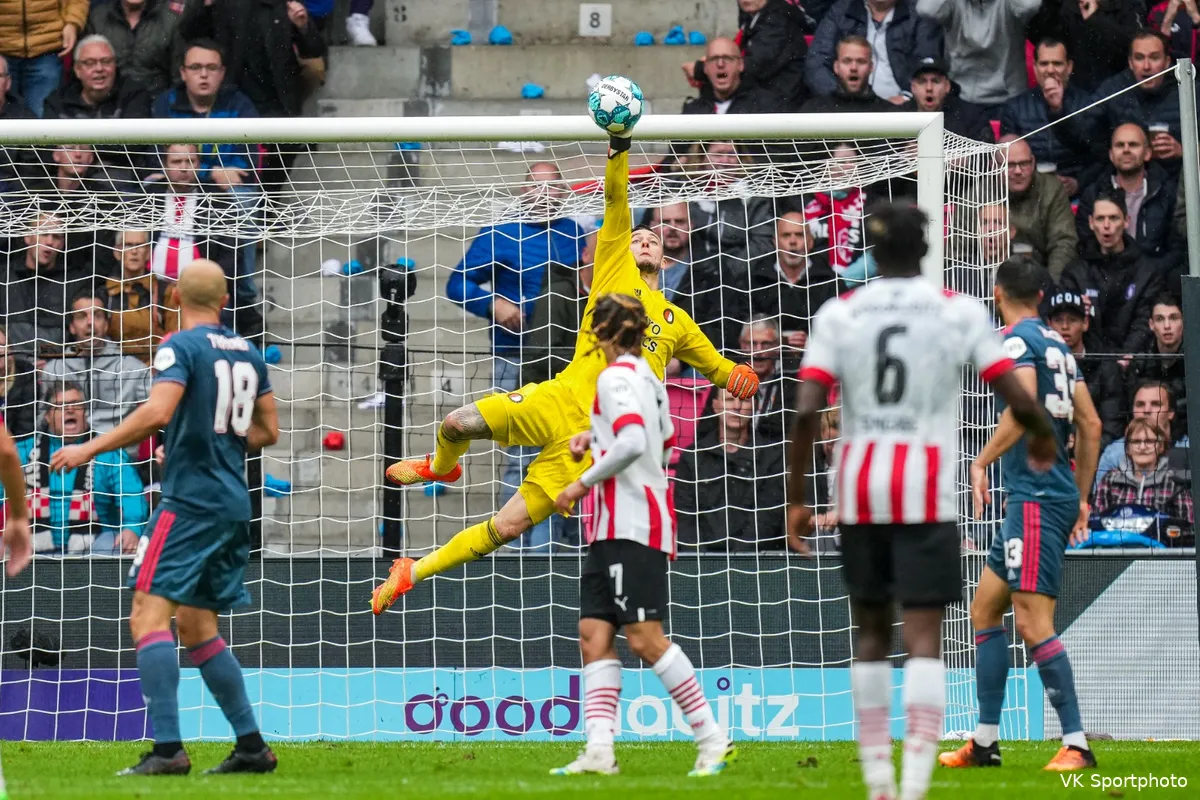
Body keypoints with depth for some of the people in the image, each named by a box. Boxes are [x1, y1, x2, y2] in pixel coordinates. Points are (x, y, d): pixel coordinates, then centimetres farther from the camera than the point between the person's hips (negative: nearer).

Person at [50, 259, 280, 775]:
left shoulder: (182, 347, -8)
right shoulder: (248, 354, 14)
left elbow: (157, 412, -22)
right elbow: (267, 432, 18)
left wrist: (90, 449, -15)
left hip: (190, 500, -8)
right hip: (234, 505, 8)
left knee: (149, 616, -12)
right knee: (196, 628, 16)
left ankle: (167, 749, -23)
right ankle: (251, 747, 14)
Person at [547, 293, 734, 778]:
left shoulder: (615, 376, -10)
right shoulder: (647, 376, 19)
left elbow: (633, 443, -24)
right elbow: (664, 448, 28)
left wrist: (584, 483, -15)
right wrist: (595, 438, 21)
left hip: (633, 524, -10)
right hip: (616, 528, 10)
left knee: (644, 638, -11)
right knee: (594, 634, 1)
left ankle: (712, 739, -9)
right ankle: (599, 751, -7)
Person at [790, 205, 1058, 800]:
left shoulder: (838, 315, 3)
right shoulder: (960, 311, -1)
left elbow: (806, 412, -6)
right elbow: (1018, 399, -3)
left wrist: (796, 499, 2)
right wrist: (1042, 438, 20)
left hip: (859, 490, 2)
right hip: (925, 492, -2)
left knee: (871, 633, 16)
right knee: (924, 639, -5)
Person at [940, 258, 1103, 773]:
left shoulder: (1016, 339, -7)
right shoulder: (1057, 345, 18)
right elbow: (1091, 424, 18)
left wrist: (982, 462, -18)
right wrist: (1081, 498, 23)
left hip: (1036, 497, -10)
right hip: (1058, 494, 10)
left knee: (1033, 622, -12)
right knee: (984, 611, 15)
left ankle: (1076, 745, -14)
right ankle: (984, 742, 16)